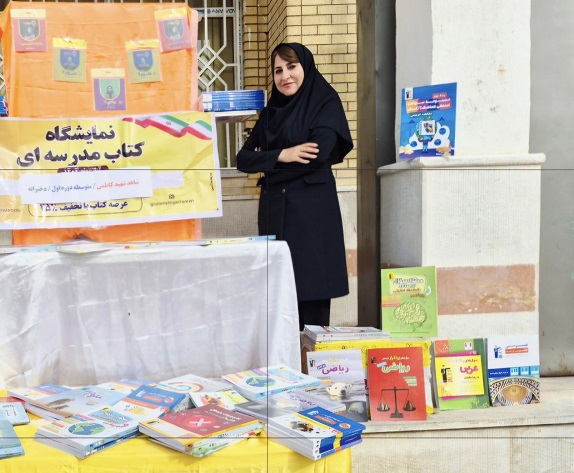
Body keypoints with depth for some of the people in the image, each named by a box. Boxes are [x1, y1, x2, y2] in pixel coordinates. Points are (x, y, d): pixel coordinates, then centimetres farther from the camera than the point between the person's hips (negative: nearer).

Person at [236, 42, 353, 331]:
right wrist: (281, 155, -9)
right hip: (274, 209, 6)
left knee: (310, 292, -7)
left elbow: (320, 153, -15)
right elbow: (243, 159, 9)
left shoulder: (325, 101, 1)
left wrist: (268, 162, -4)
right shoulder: (271, 111, 17)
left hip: (310, 208, -5)